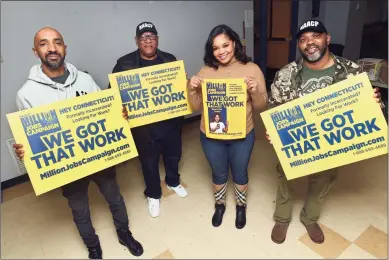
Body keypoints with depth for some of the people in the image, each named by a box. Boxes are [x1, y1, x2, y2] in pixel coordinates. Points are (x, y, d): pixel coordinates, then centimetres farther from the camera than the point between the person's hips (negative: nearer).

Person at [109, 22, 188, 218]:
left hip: (170, 120, 3)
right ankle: (153, 195, 37)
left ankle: (173, 182, 51)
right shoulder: (125, 63, -6)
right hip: (143, 124, -2)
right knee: (149, 161, 13)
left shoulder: (170, 60, 4)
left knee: (173, 155, 21)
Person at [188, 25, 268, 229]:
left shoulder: (252, 69, -9)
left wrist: (254, 91, -25)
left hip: (242, 136, -1)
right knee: (219, 174, 21)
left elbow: (261, 107, -6)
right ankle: (219, 205, 49)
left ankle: (241, 206, 49)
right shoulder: (205, 71, -6)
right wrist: (192, 89, -20)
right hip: (210, 136, 1)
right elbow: (196, 107, -2)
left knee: (240, 173, 20)